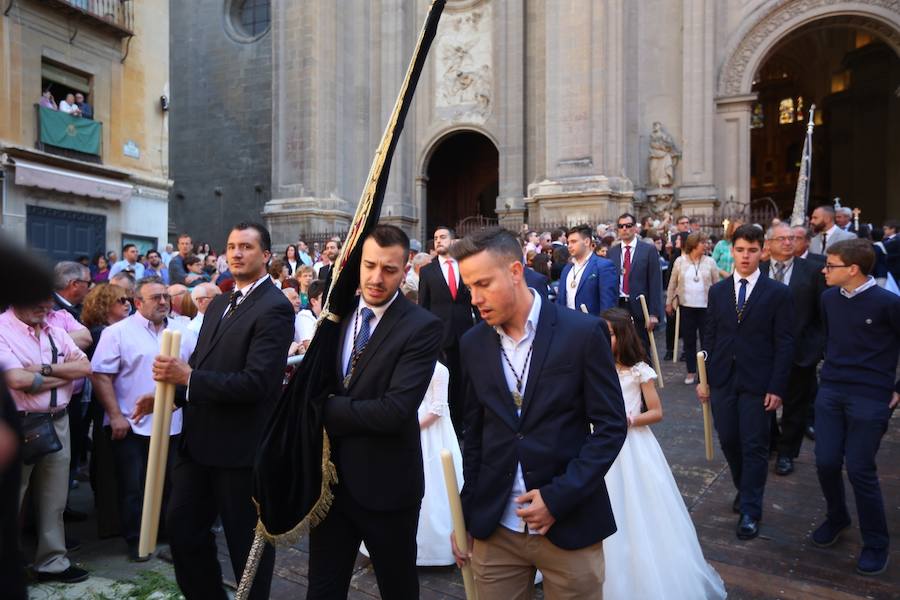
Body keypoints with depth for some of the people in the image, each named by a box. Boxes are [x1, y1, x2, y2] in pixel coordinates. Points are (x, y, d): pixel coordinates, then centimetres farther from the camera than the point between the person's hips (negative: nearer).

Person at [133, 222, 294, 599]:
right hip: (200, 440, 9)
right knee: (181, 524, 19)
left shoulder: (274, 307, -17)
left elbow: (257, 382, -26)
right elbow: (202, 367, 16)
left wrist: (188, 377, -25)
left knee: (247, 538, 9)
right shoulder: (219, 304, 12)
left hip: (241, 445, -8)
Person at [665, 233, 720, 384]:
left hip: (706, 307, 0)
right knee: (689, 340, 8)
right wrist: (669, 303, 6)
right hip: (686, 306, 1)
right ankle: (691, 371, 20)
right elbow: (672, 284, 6)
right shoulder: (680, 261, 1)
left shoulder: (710, 262, 1)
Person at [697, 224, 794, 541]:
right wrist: (704, 378, 5)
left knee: (754, 447, 3)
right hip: (722, 380, 3)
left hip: (757, 383, -3)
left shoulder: (778, 293, -4)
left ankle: (750, 511, 16)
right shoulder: (717, 291, 6)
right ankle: (744, 490, 35)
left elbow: (784, 344, -5)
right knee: (729, 442, 11)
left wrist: (777, 388, -10)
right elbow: (710, 337, 8)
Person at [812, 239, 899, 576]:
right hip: (830, 391, 5)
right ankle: (836, 517, 34)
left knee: (860, 469, 0)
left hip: (870, 397, -5)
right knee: (826, 462, 6)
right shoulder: (829, 298, 4)